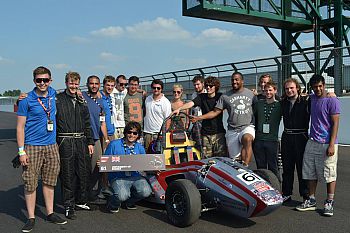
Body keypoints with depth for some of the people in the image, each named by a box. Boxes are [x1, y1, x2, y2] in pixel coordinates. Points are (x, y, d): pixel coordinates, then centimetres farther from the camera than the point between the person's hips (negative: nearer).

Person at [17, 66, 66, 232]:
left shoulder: (53, 94, 6)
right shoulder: (26, 100, -7)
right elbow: (20, 127, -7)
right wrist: (21, 151, -12)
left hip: (51, 146, 5)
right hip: (32, 147, -4)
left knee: (50, 182, 11)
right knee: (30, 184, 0)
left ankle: (50, 214, 23)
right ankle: (31, 218, 11)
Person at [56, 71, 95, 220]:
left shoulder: (81, 101, 15)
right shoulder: (58, 99, 0)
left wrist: (90, 142, 14)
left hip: (81, 141, 5)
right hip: (65, 142, -5)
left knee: (84, 172, 9)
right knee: (67, 175, 1)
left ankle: (81, 201, 26)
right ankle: (69, 207, 12)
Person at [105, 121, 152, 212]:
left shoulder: (139, 148, 12)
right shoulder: (114, 144, 1)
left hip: (135, 177, 4)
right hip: (117, 177, -3)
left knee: (146, 192, -24)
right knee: (122, 196, -32)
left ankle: (129, 202, 12)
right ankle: (113, 205, 9)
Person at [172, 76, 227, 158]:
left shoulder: (220, 97, 4)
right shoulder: (201, 97, 5)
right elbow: (191, 103, -11)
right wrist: (179, 108, -28)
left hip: (218, 132, -1)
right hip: (205, 133, 1)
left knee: (222, 157, -4)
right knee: (206, 158, 1)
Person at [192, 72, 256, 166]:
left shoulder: (251, 94, 9)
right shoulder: (225, 96, 8)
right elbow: (215, 112, 5)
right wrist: (198, 118, -5)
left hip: (247, 127, -2)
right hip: (232, 130, 2)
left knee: (247, 139, -36)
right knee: (235, 158, 1)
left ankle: (245, 166, -38)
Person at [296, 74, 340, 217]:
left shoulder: (332, 101, -8)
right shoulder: (312, 99, 13)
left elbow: (335, 123, -12)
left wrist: (331, 145, -18)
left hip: (327, 144, -7)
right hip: (312, 142, 7)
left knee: (329, 174, 0)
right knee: (310, 173, 9)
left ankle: (329, 203, 10)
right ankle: (311, 201, 18)